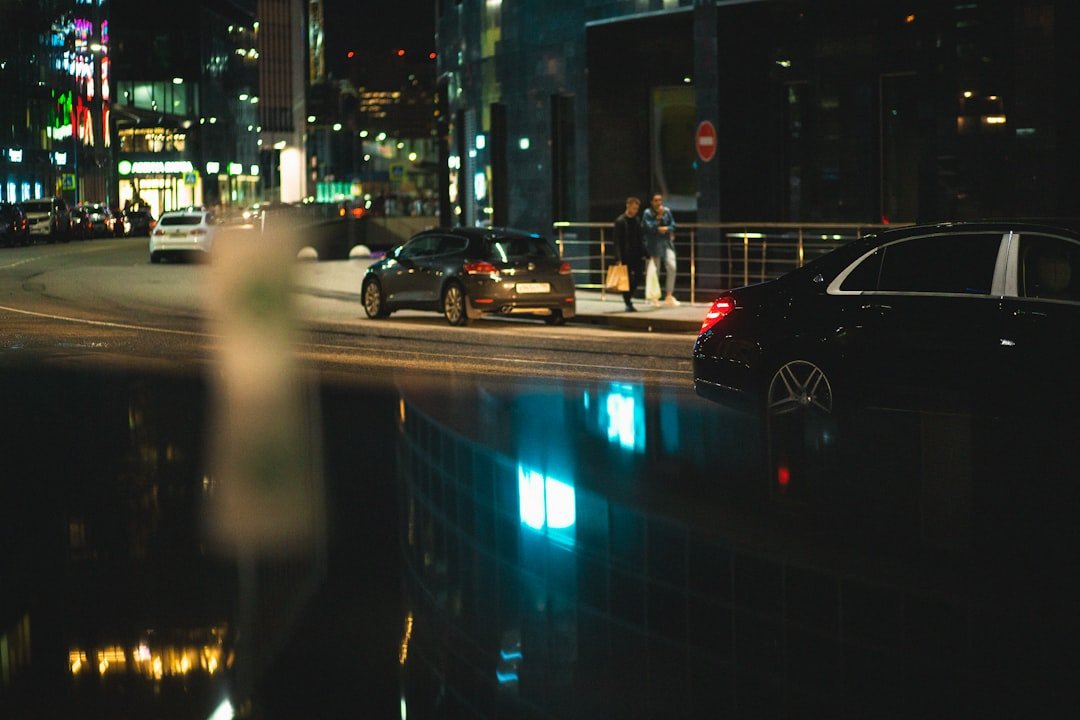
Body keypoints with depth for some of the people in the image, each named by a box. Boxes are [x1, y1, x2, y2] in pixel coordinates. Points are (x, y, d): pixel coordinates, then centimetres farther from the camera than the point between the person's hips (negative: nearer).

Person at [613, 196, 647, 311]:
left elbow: (641, 237, 13)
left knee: (638, 278, 4)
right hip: (626, 255, -5)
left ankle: (628, 296, 24)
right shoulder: (620, 221, -8)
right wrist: (618, 258, -17)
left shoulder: (637, 220, 9)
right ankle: (628, 303, 6)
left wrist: (643, 253, 6)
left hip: (636, 255, 5)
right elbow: (617, 241, -11)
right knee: (627, 279, -1)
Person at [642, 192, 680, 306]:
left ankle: (669, 296, -4)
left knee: (671, 266, -12)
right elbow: (649, 227, -15)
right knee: (655, 271, 3)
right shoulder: (648, 213, -5)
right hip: (654, 244, -3)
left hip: (667, 242, 3)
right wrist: (658, 217, -14)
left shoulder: (666, 211, 6)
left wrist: (666, 229, -13)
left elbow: (672, 225, 5)